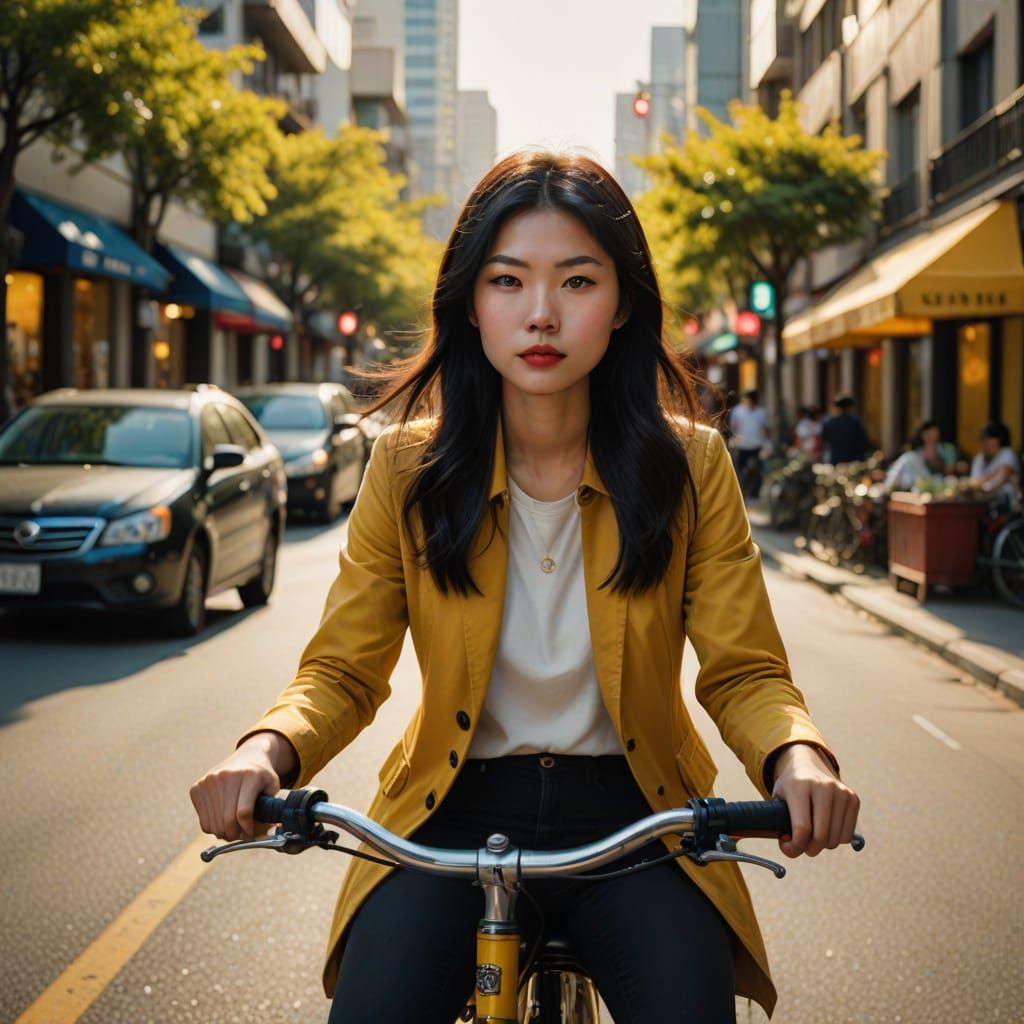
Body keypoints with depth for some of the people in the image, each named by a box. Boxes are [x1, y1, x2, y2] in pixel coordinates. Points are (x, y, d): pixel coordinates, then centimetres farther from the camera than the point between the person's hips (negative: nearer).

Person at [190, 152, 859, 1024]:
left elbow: (743, 671, -3)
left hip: (628, 814, 0)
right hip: (454, 815, 1)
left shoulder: (688, 467, -4)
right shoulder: (408, 469, -3)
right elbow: (341, 669, 0)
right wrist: (270, 747, -22)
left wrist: (798, 755, -25)